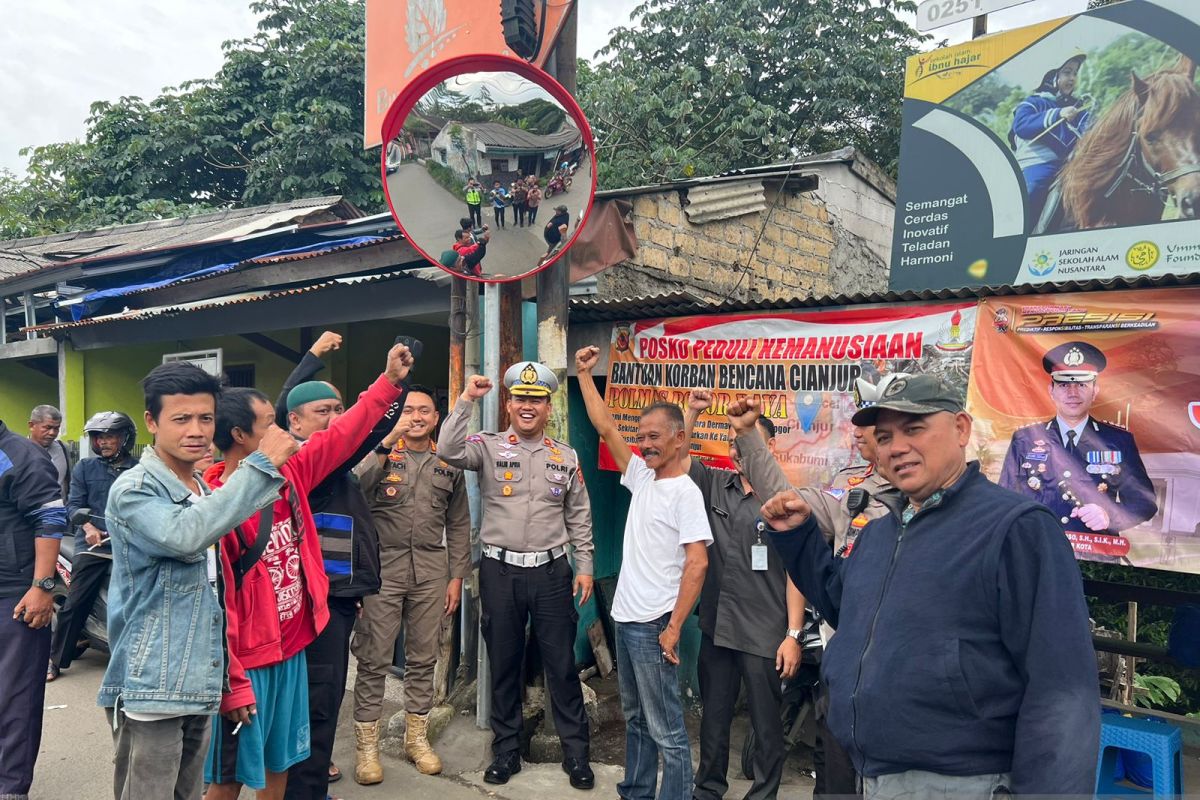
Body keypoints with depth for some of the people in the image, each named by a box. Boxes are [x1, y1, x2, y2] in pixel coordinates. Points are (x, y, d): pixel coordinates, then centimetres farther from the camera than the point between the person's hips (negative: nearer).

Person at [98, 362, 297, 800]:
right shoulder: (133, 489, -14)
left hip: (198, 683, 8)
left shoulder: (205, 491, 12)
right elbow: (185, 535, -34)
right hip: (151, 687, -8)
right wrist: (261, 465, -33)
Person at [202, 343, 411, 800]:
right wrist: (231, 684, -18)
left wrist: (390, 381, 9)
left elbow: (341, 437, 9)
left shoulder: (289, 476, 0)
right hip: (247, 664, -7)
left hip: (292, 651, 7)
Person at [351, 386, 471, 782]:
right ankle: (367, 745, 17)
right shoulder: (381, 452, 3)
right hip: (382, 566, -2)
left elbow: (459, 525, 11)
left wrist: (457, 576, 6)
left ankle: (416, 736, 28)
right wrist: (387, 442, -22)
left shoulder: (449, 464, 10)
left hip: (431, 571, 3)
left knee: (423, 658, 12)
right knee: (373, 660, 3)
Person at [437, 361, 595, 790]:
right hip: (500, 570, -1)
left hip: (551, 570, 1)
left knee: (562, 665, 8)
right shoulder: (488, 447, -2)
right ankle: (506, 751, 29)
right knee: (504, 664, 12)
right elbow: (448, 450, -22)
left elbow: (579, 516, 9)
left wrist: (584, 566, 5)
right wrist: (466, 399, -23)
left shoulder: (566, 455, 5)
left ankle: (576, 753, 23)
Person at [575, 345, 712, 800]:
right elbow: (605, 427, 11)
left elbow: (697, 563, -19)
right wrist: (584, 375, 9)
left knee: (666, 730, 2)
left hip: (654, 625, -8)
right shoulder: (642, 477, 7)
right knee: (635, 719, 21)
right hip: (625, 619, 8)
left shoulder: (685, 491, -15)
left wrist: (674, 629, -20)